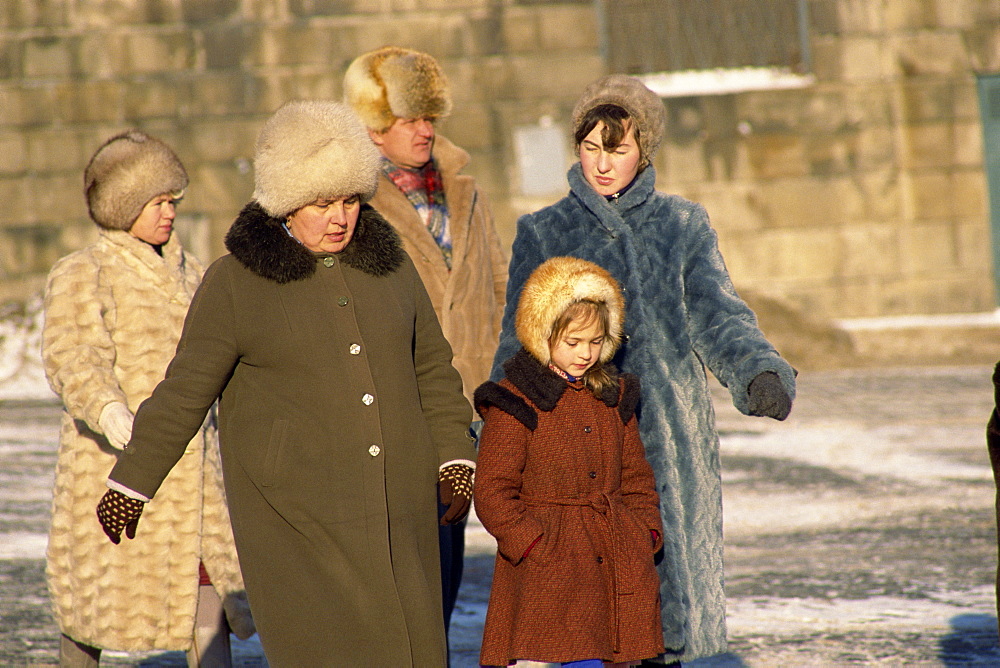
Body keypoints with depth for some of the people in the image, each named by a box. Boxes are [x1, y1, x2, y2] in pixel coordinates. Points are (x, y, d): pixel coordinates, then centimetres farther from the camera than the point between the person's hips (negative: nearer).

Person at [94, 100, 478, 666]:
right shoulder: (236, 282, -2)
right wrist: (131, 483, -1)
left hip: (397, 507, 5)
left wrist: (455, 457, 9)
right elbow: (184, 391, -1)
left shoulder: (389, 266, 11)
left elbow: (432, 370, 18)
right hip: (293, 509, -5)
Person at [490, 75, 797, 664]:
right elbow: (518, 346, 8)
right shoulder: (543, 234, 8)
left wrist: (761, 371, -22)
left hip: (670, 441, 1)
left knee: (669, 586, 1)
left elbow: (717, 316, -2)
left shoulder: (684, 226, 10)